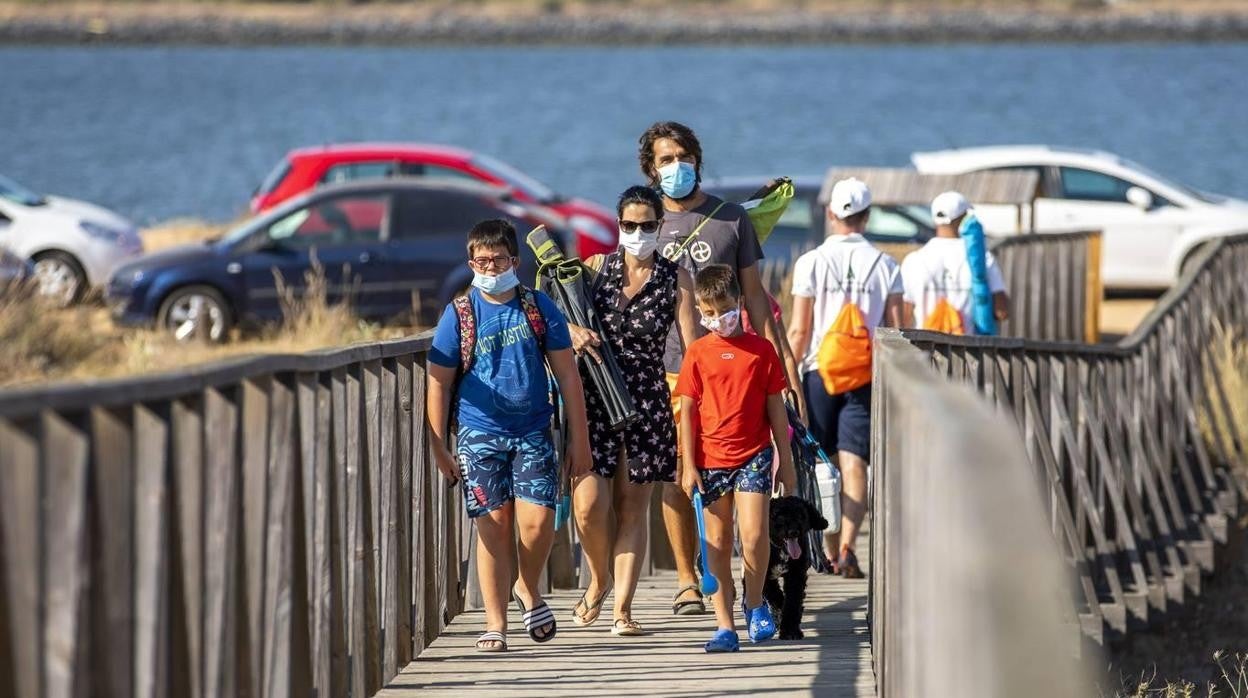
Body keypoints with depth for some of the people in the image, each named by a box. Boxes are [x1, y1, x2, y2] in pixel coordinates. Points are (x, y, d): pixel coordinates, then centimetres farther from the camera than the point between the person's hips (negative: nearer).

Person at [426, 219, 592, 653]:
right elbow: (439, 384, 4)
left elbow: (567, 374, 7)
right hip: (479, 435, 0)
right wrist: (439, 447, 0)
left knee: (537, 522, -11)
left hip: (533, 434, 0)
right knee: (493, 527, -2)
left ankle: (528, 590, 18)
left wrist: (579, 438, 4)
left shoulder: (539, 308, 3)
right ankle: (495, 625, 6)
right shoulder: (459, 316, 1)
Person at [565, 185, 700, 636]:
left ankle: (622, 608, 9)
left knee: (632, 508, 3)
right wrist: (572, 330, -17)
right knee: (589, 505, -9)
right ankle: (598, 579, 19)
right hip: (594, 397, 0)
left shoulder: (676, 279, 1)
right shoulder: (595, 269, 5)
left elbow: (693, 348, -3)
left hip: (647, 401, 0)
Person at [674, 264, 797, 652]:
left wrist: (786, 459, 8)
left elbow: (776, 407, 7)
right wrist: (688, 465, -2)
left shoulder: (761, 350, 3)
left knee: (754, 535, -14)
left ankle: (753, 603, 11)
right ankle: (725, 625, 9)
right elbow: (687, 412, 3)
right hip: (710, 459, 1)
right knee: (717, 544, 4)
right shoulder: (698, 354, 2)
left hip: (753, 454, -1)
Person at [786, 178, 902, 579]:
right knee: (854, 463, -3)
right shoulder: (884, 266, 2)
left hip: (820, 370, 0)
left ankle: (829, 551, 15)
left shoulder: (811, 263, -2)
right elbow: (896, 331, 3)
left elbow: (799, 330, -4)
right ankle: (846, 546, -19)